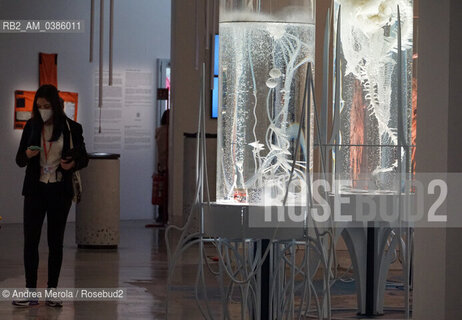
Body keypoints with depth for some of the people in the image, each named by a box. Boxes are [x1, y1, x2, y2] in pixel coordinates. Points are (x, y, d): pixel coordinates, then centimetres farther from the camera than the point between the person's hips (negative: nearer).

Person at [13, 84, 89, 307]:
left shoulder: (71, 128, -3)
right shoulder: (32, 126, 2)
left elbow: (83, 158, 5)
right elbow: (19, 160, 5)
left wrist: (72, 164, -16)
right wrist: (27, 155, -18)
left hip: (60, 190, -1)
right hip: (35, 189, 1)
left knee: (56, 241, 4)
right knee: (30, 240, -4)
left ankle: (52, 291, 11)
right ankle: (30, 291, -2)